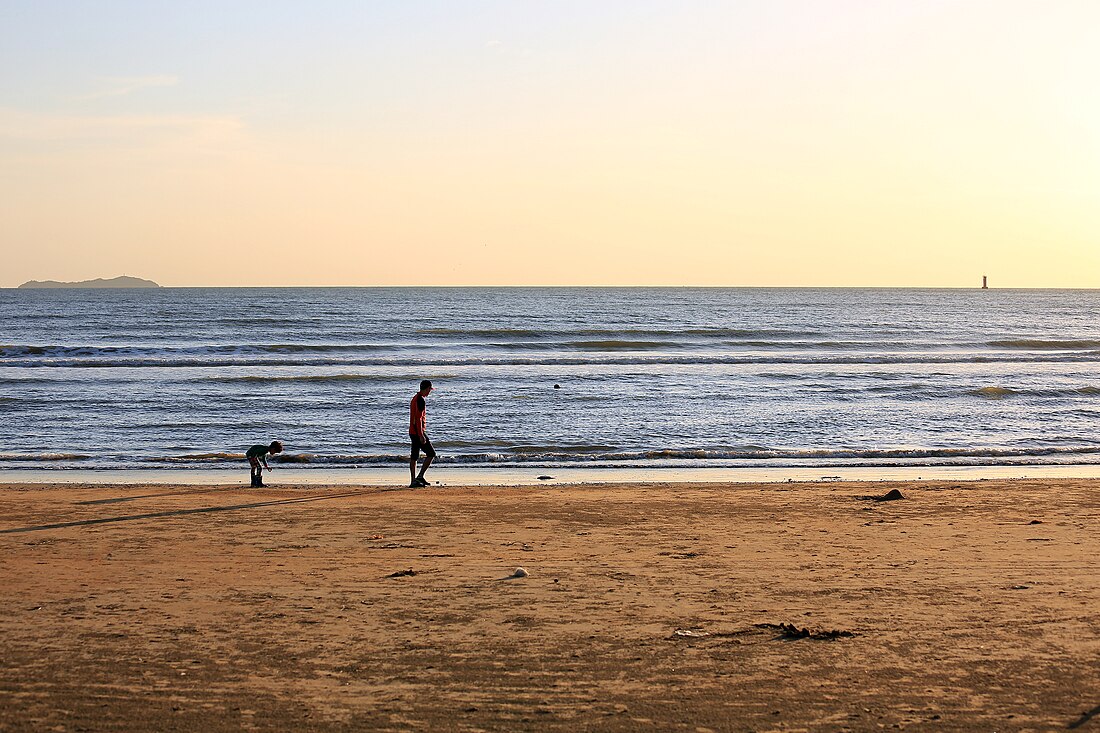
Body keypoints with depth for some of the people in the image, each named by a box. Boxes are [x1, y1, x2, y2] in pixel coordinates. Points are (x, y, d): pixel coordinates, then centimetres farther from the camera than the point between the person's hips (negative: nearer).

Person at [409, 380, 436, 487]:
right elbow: (419, 419, -21)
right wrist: (421, 436, -22)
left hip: (412, 432, 10)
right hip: (418, 432, -10)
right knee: (431, 453, -4)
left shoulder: (415, 398, 16)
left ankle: (413, 481, 8)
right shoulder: (420, 400, -15)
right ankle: (420, 476, -7)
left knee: (414, 456, 8)